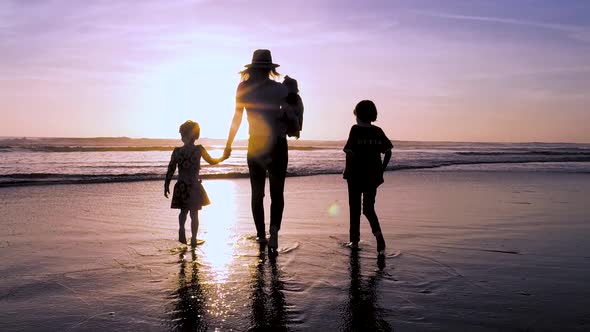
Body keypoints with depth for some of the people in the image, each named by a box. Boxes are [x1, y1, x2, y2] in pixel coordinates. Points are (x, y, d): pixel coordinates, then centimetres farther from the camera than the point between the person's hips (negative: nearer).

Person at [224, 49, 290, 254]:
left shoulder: (244, 88, 1)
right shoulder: (280, 89, -2)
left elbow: (237, 117, 2)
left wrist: (229, 144, 6)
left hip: (256, 144, 1)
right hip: (278, 144, -1)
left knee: (257, 193, 11)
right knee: (277, 193, 5)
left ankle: (261, 235, 14)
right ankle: (274, 228, -16)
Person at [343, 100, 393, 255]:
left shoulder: (356, 130, -8)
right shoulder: (378, 131, 4)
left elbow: (349, 152, -15)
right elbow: (388, 151, 1)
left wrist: (347, 171, -3)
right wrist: (381, 170, 9)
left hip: (356, 175, -3)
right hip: (373, 176, 4)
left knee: (355, 208, 11)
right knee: (369, 208, 12)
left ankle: (354, 240, 18)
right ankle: (378, 234, -12)